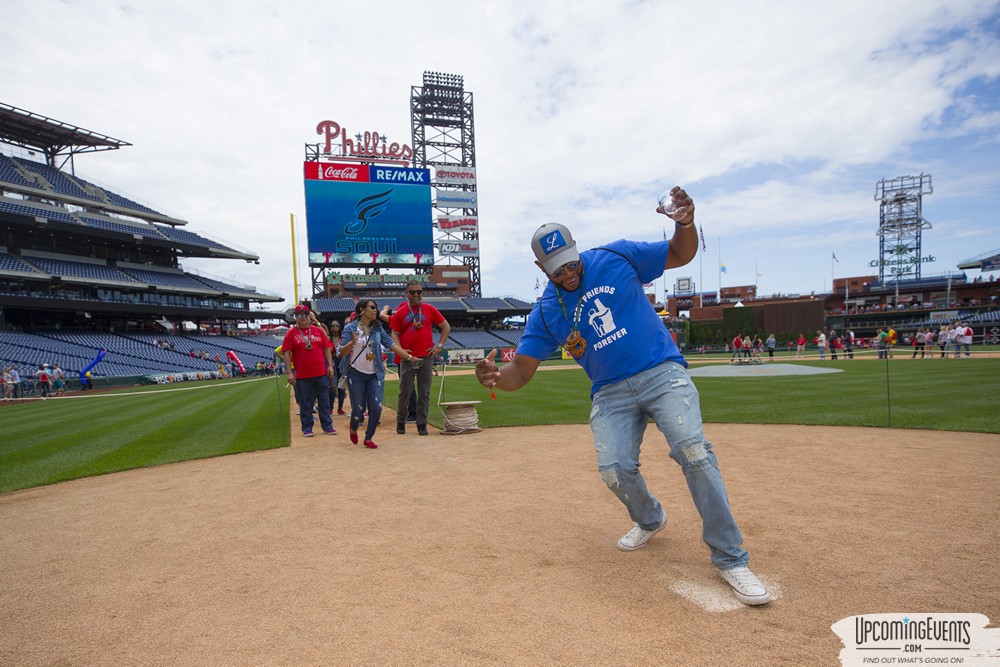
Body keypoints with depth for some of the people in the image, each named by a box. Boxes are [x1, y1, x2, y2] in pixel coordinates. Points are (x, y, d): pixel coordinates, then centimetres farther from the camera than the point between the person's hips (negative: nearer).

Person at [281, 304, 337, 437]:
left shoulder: (319, 331, 9)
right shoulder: (291, 333, 2)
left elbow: (327, 349, 10)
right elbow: (286, 353, -2)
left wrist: (330, 365, 1)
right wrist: (289, 372, -9)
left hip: (321, 373, 2)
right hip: (302, 375, -2)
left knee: (324, 401, 7)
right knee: (305, 403, 5)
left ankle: (327, 426, 15)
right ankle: (307, 428, 15)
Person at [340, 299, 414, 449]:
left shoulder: (377, 328, 7)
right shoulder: (350, 328, -5)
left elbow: (391, 344, 5)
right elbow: (341, 352, -10)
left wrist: (409, 357, -1)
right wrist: (352, 343, -29)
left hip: (375, 374, 3)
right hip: (356, 374, -3)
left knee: (376, 407, -6)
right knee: (359, 409, 0)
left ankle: (369, 438, 15)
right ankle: (353, 429, 35)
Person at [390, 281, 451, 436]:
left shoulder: (430, 309, 5)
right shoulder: (400, 312, 6)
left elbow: (446, 327, 10)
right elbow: (395, 334, 6)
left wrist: (439, 346, 1)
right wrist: (400, 350, -11)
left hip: (427, 357, 0)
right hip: (407, 358, 0)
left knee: (424, 393, 4)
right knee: (404, 392, 4)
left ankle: (422, 424, 13)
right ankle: (401, 422, 19)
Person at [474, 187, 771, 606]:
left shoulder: (616, 258, -1)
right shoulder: (545, 313, 1)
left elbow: (681, 254, 8)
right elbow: (519, 373, -4)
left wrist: (685, 222, -16)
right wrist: (493, 376, -28)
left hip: (662, 372, -2)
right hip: (611, 393, 2)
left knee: (693, 450, -21)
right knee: (615, 470, -13)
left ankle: (730, 560, -4)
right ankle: (650, 519, 23)